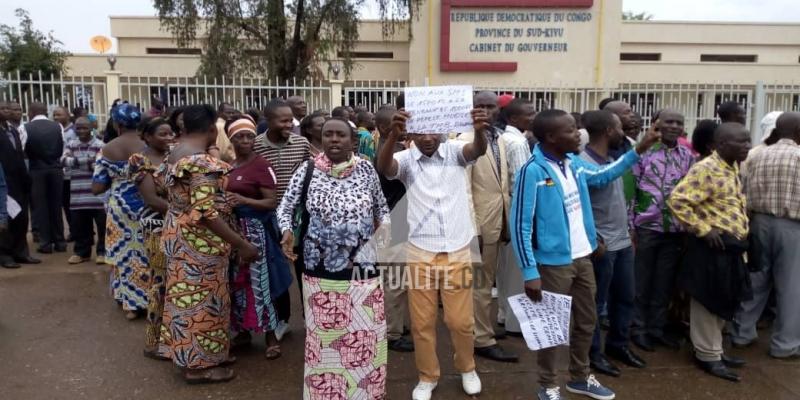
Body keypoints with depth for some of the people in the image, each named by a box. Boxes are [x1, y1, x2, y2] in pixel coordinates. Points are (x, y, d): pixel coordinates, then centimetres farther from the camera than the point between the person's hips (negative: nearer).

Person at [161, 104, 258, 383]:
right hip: (198, 239, -9)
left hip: (178, 233, 9)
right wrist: (241, 244, -25)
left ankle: (187, 355, 33)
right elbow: (206, 213, -28)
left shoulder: (175, 154, 6)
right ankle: (198, 365, 16)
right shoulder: (202, 162, -24)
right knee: (201, 298, 3)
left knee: (188, 295, 19)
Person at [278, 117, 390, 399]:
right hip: (321, 270, 0)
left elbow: (382, 207, 12)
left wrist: (383, 226, -7)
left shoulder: (366, 170, 0)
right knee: (324, 336, 11)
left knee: (364, 335, 11)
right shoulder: (307, 171, -3)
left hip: (361, 269, 1)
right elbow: (285, 207, 5)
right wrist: (287, 231, -14)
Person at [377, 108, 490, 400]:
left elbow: (478, 150, -23)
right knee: (422, 322, 11)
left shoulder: (455, 151, -3)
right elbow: (383, 167, -26)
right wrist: (394, 135, -45)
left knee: (461, 320, 11)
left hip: (457, 252, 0)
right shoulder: (406, 159, -5)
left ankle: (467, 369, 38)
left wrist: (480, 131, -47)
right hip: (420, 253, 0)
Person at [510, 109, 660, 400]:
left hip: (582, 257, 8)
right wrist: (530, 272, -21)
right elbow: (520, 225, -19)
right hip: (554, 263, -7)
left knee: (587, 321, 19)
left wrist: (638, 151, 13)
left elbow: (603, 175, 23)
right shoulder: (532, 171, -20)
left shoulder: (574, 163, 2)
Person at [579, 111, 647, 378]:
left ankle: (618, 344, 36)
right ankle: (593, 353, 21)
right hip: (602, 246, -9)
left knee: (626, 297, 19)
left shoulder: (613, 159, 10)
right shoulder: (583, 163, -18)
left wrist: (629, 233, 18)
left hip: (623, 243, 9)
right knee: (596, 302, 5)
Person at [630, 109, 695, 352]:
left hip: (675, 229, 4)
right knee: (642, 281, 6)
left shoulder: (687, 156, 8)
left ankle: (657, 327, 26)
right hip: (646, 227, -4)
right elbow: (630, 189, -6)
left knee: (665, 282, 12)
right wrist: (630, 226, -9)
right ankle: (639, 328, 19)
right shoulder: (644, 151, -5)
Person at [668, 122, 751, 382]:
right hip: (713, 245, -9)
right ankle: (707, 355, 15)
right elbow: (678, 200, -25)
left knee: (723, 302, 18)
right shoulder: (706, 170, -17)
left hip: (731, 245, 9)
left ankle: (715, 349, 32)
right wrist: (703, 229, -21)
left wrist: (739, 235, 16)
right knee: (708, 302, 3)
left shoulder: (731, 168, 13)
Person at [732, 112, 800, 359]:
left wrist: (751, 220, 13)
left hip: (760, 222, 4)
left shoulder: (756, 157, 5)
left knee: (755, 280, 14)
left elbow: (745, 196, 4)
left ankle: (742, 333, 22)